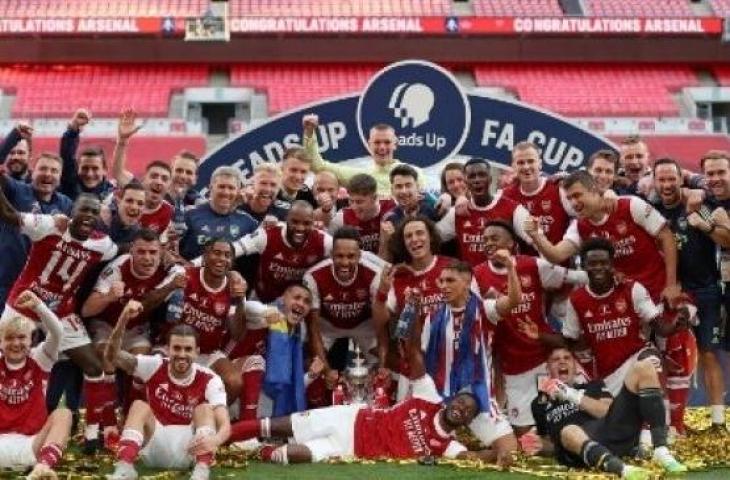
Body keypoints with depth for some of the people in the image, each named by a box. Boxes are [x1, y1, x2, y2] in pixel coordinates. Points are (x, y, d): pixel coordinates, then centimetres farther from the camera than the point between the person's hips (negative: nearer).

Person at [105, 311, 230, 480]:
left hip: (190, 449, -1)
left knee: (205, 409, -22)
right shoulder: (154, 367, -4)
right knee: (140, 406, -22)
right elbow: (112, 356, -16)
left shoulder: (209, 380, -10)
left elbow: (225, 424, -23)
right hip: (155, 449, 1)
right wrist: (124, 318, -32)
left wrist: (214, 440, -49)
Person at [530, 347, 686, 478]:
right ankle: (624, 470, -67)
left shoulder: (593, 386, 31)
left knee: (644, 367, -10)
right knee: (569, 432, -42)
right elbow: (549, 445, 28)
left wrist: (574, 396, 2)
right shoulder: (539, 403, 31)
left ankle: (661, 451, -24)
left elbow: (608, 411, 10)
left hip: (614, 431, 3)